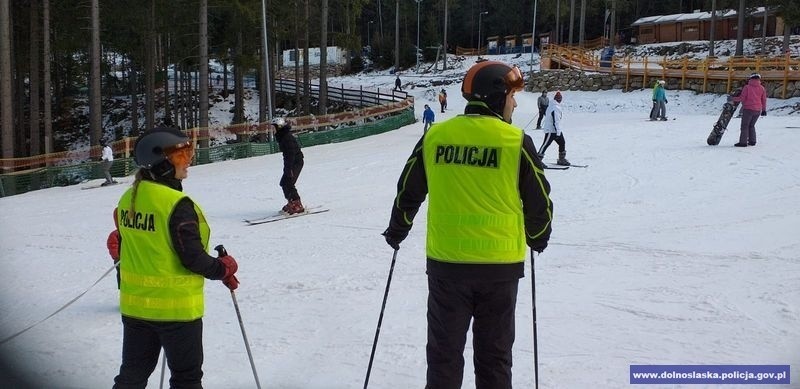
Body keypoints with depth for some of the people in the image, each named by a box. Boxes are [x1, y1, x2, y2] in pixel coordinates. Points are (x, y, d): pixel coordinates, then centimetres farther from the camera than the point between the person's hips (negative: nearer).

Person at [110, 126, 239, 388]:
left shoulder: (128, 199, 3)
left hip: (134, 304, 7)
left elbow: (126, 250, 11)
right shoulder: (177, 204, -21)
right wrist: (223, 269, -2)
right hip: (176, 307, -7)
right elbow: (193, 258, -20)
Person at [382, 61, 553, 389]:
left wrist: (396, 232, 27)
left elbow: (409, 192, 9)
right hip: (499, 264, -2)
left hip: (445, 261, 2)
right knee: (493, 353, 12)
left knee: (444, 349, 13)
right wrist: (537, 238, 21)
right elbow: (539, 202, 0)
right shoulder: (517, 142, -9)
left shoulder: (434, 137, -1)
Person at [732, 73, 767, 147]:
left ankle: (743, 142, -7)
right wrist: (764, 110, 19)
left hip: (748, 109, -5)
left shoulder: (747, 87, -6)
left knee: (745, 126, -2)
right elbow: (764, 100, 10)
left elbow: (742, 98, -9)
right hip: (757, 110, 5)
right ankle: (752, 141, 16)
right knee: (751, 125, 19)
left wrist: (733, 99, 6)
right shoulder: (762, 88, 6)